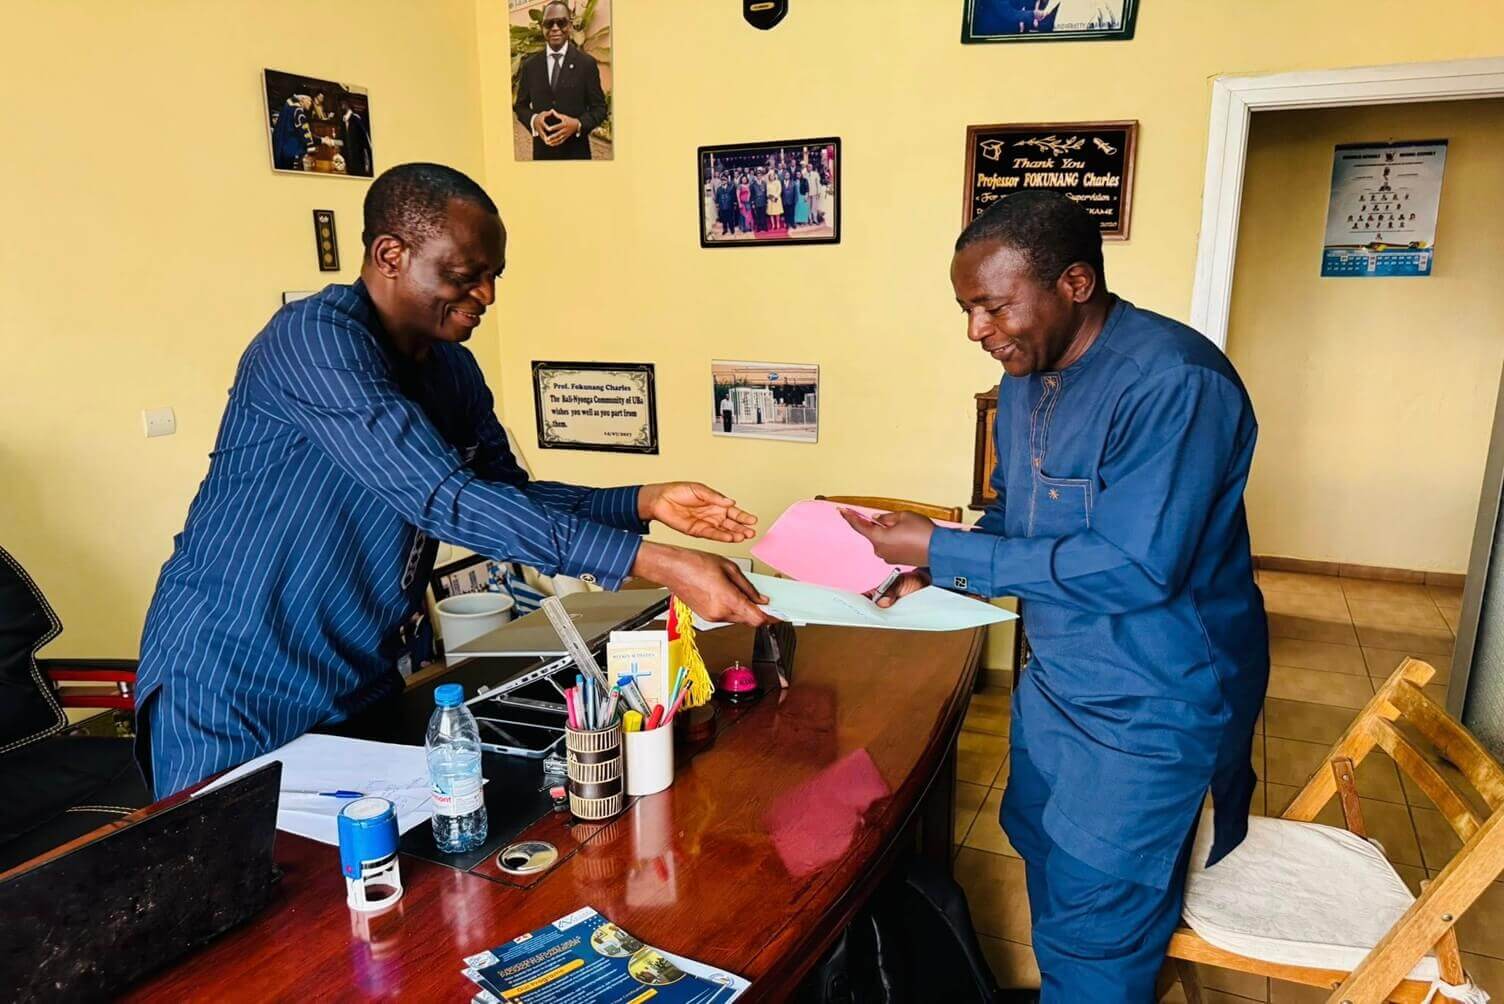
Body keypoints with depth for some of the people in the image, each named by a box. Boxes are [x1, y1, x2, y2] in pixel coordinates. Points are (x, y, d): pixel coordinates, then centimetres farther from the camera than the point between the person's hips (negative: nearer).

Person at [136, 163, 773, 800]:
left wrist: (643, 503, -10)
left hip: (361, 681, 7)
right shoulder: (315, 338, -23)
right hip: (232, 681, -7)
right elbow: (446, 500, -32)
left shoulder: (453, 370, 2)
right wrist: (658, 564, -36)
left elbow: (510, 496, 7)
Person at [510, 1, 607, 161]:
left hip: (576, 151, -2)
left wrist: (578, 124, -20)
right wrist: (533, 120, -13)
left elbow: (599, 107, -1)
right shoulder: (529, 65, 4)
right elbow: (520, 105, 9)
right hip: (542, 151, 2)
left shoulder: (587, 63, -2)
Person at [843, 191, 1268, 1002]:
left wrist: (942, 552, -28)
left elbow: (1133, 568, -31)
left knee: (1097, 934, 3)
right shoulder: (1024, 377, 3)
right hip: (1055, 679, 9)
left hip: (1152, 703, -8)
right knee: (1040, 846, 24)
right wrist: (929, 564, -6)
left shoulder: (1173, 382, -26)